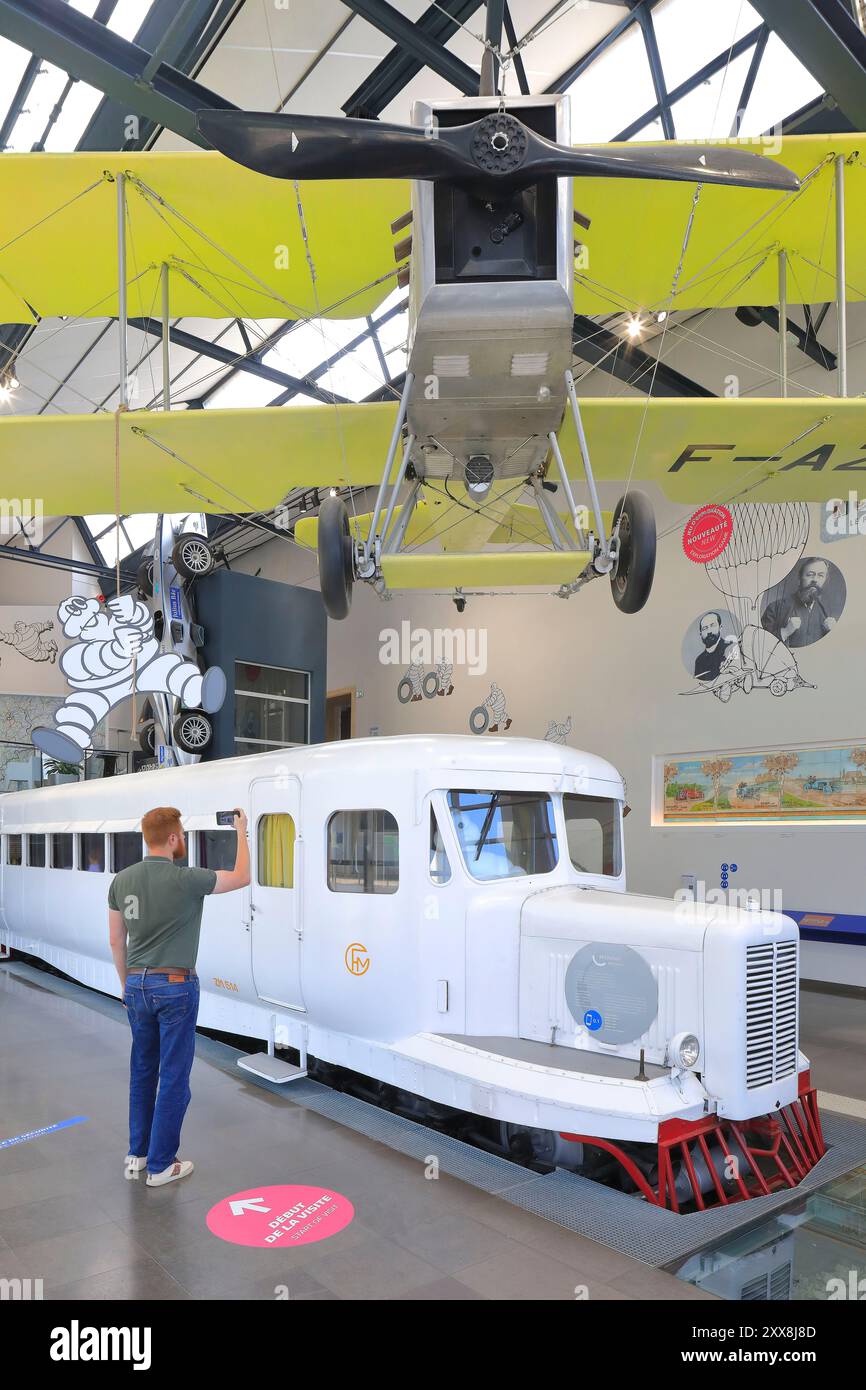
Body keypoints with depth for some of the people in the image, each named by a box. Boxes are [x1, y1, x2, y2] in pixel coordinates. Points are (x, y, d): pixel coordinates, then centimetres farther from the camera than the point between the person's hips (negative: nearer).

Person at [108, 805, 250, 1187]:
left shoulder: (121, 880, 0)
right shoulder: (185, 880, -17)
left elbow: (116, 940, 8)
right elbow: (242, 877, -4)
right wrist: (242, 832, 9)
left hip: (137, 986, 6)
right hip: (174, 987, -6)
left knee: (142, 1071, 18)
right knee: (174, 1077, 5)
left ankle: (137, 1156, 27)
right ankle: (161, 1165, 13)